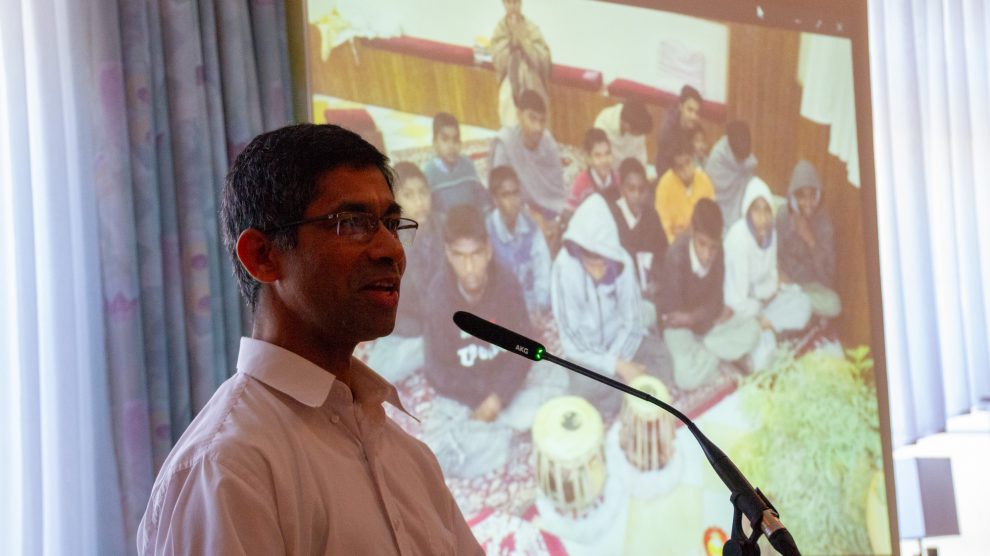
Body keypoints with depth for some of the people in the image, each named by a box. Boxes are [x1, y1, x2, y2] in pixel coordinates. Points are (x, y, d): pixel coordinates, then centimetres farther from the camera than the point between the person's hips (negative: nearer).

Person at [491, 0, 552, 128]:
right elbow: (499, 62, -9)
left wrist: (523, 39, -20)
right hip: (510, 90, 1)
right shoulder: (500, 28, -2)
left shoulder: (531, 28, -7)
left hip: (531, 88, -1)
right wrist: (511, 40, -18)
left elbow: (543, 61, -14)